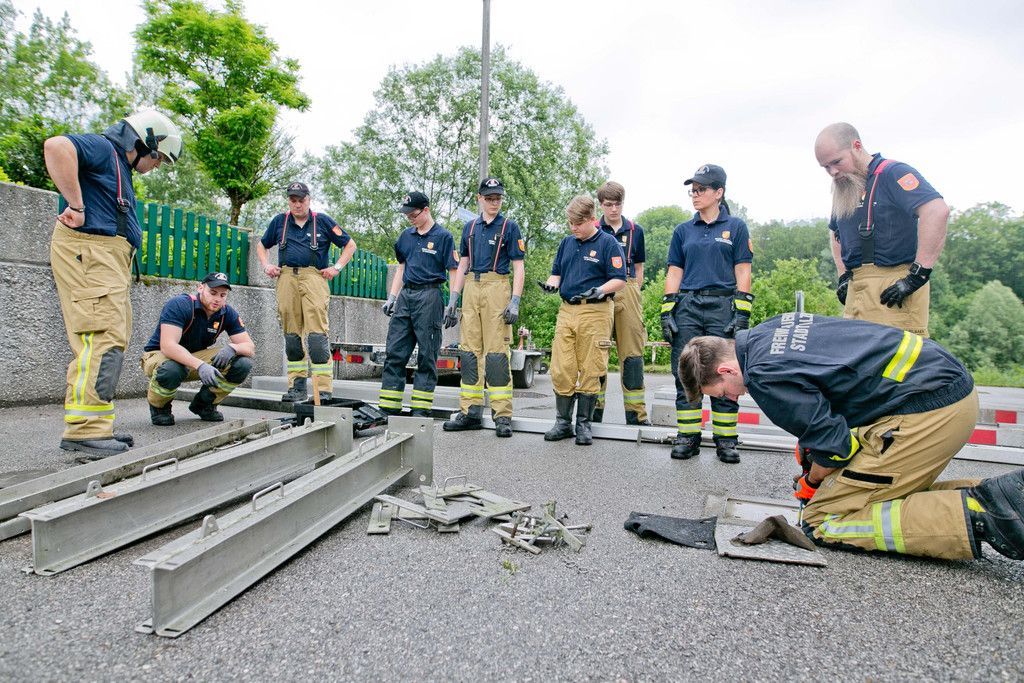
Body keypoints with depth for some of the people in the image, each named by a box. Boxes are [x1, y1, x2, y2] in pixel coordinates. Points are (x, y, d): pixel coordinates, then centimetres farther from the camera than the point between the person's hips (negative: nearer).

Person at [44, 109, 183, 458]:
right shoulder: (102, 148, -2)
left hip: (109, 259, 10)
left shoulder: (122, 168, 27)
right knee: (104, 337, -17)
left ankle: (87, 427, 15)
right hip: (89, 251, -10)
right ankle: (86, 430, -19)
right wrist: (76, 205, -21)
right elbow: (56, 146, -23)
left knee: (108, 339, 10)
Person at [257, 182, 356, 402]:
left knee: (317, 334, -12)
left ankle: (323, 390, -11)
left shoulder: (322, 221, 10)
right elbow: (262, 245, 31)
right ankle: (297, 387, 13)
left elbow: (350, 245, 13)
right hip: (286, 279, 4)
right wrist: (266, 265, 14)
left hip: (314, 278, -3)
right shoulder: (279, 221, 18)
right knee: (291, 335, 5)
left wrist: (337, 267, 2)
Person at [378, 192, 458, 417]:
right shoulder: (407, 235, 15)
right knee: (394, 351, 4)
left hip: (429, 295, -6)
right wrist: (392, 297, 13)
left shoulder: (443, 236, -2)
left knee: (427, 354, 0)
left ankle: (421, 409, 5)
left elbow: (453, 271, -4)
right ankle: (389, 408, 9)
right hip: (406, 295, 6)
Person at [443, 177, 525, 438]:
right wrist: (453, 299, 10)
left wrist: (515, 302, -11)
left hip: (496, 288, -5)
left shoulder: (509, 227, 4)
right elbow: (463, 265, 18)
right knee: (469, 350, 4)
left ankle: (503, 415, -4)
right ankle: (470, 412, 11)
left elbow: (518, 267, 0)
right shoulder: (470, 227, 17)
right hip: (471, 289, 5)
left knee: (497, 352, -8)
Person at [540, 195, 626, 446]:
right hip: (566, 310, 5)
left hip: (595, 312, -5)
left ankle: (584, 424, 13)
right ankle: (563, 422, 14)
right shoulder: (567, 242, 15)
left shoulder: (608, 243, -1)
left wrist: (600, 290, -23)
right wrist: (551, 284, -1)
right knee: (561, 371, 2)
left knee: (590, 371, 1)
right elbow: (557, 273, 21)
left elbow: (619, 280, -5)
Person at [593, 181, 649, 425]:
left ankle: (636, 413, 6)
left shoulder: (635, 230, 12)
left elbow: (638, 268, 16)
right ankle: (594, 410, 11)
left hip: (628, 292, 1)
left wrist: (634, 293, 9)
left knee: (632, 352, 0)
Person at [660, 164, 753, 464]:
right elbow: (674, 273, 12)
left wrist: (742, 313, -7)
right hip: (687, 307, 3)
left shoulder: (735, 227, 7)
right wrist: (666, 312, 3)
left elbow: (743, 272, 2)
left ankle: (725, 440, 9)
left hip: (723, 307, -2)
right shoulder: (683, 230, 14)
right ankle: (688, 437, 9)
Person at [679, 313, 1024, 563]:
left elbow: (833, 444, -12)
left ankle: (977, 516, -11)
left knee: (822, 520, -5)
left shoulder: (763, 374, -16)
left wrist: (810, 485, 9)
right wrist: (810, 450, 20)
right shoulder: (774, 328, 12)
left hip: (924, 409, -10)